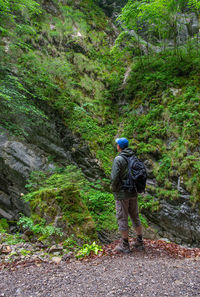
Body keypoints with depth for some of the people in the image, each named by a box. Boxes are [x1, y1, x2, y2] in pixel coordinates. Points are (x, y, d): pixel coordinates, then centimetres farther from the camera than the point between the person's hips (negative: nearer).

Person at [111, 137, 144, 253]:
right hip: (133, 193, 7)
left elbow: (114, 178, -22)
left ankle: (125, 246, 18)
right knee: (135, 217, 17)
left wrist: (114, 189, -5)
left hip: (122, 194, -7)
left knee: (122, 219, 6)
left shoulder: (118, 159, -17)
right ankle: (140, 242, 27)